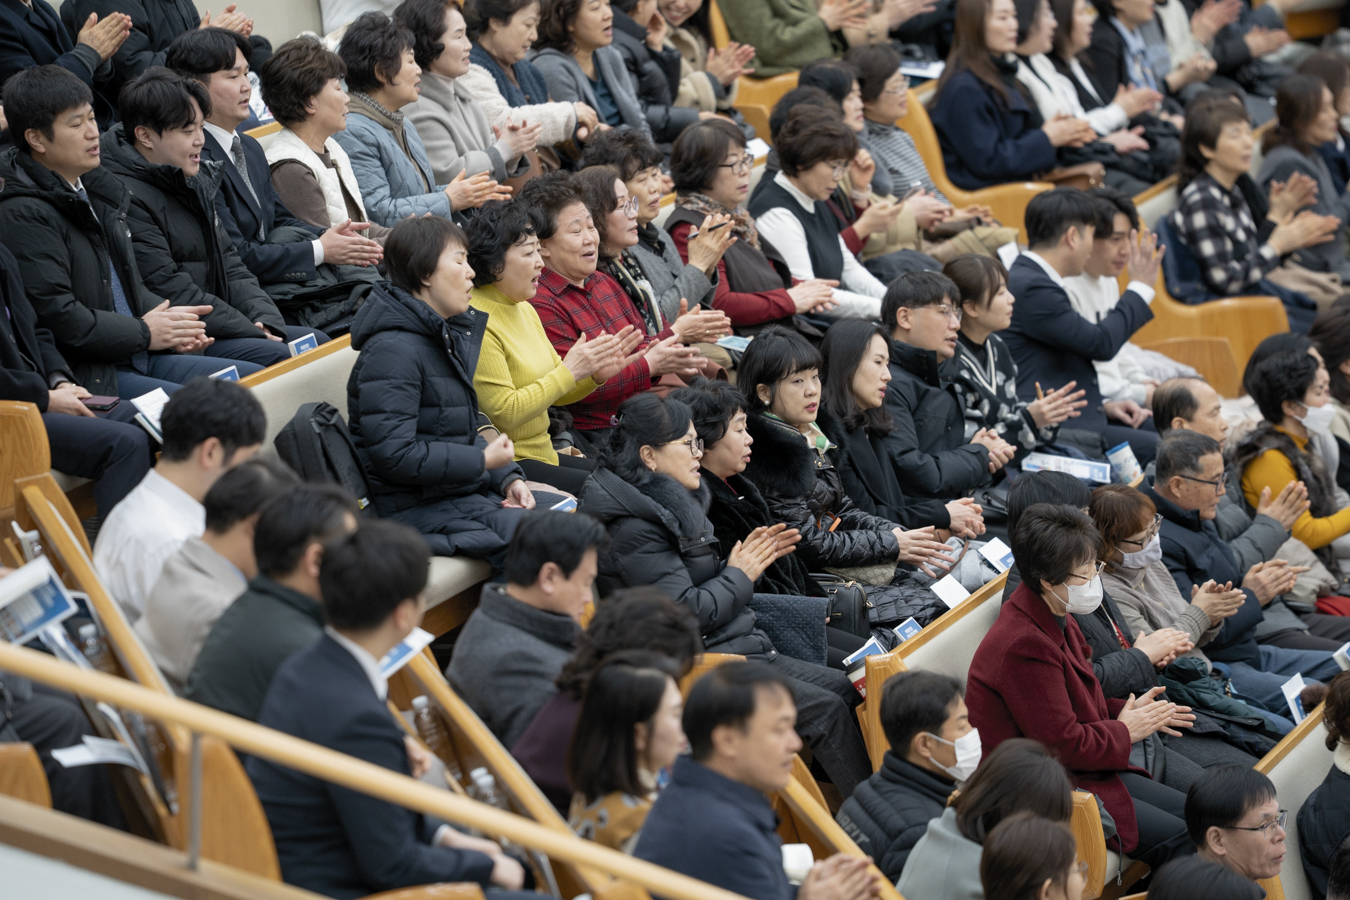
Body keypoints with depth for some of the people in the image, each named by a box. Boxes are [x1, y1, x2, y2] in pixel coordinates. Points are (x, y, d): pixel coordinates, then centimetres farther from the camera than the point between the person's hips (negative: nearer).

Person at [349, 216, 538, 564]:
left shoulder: (451, 335, 14)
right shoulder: (393, 351, -19)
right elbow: (392, 454, -25)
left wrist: (508, 478, 4)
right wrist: (483, 460, -18)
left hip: (463, 488, 10)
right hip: (417, 505, -10)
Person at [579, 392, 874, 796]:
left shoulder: (671, 503, 14)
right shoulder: (632, 530, -17)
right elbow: (685, 613, -22)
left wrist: (748, 558, 6)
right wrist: (739, 575, -8)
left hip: (740, 646, 10)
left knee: (846, 688, 0)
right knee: (827, 710, -19)